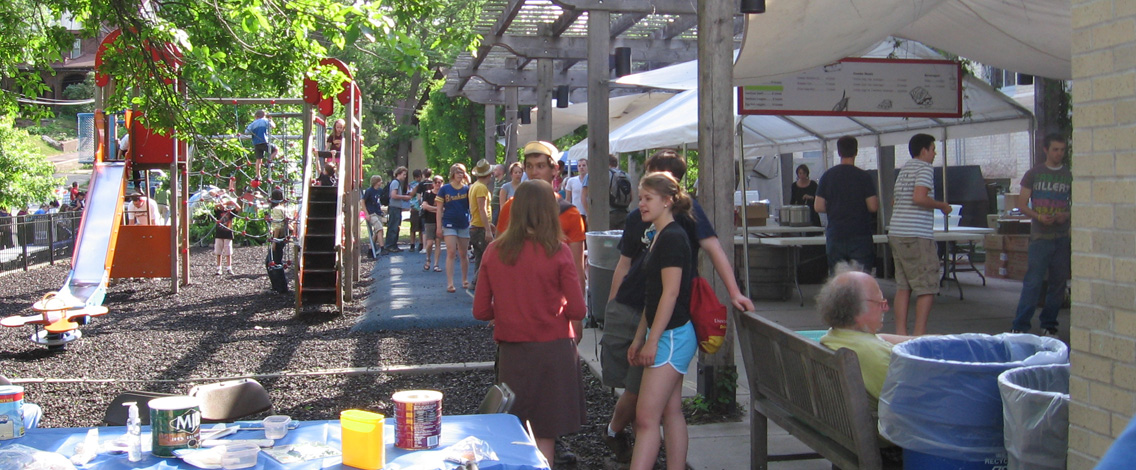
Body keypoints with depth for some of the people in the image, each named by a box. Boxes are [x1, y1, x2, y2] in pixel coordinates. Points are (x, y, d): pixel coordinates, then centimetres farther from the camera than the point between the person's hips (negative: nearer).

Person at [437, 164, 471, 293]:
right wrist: (439, 226, -5)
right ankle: (450, 283, -7)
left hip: (464, 224, 2)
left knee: (463, 254, 10)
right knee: (451, 253, -9)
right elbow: (439, 209, 0)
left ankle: (465, 280, 24)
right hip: (449, 224, -2)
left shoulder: (467, 189, 3)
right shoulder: (445, 189, -1)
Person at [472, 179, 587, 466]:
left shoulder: (494, 251, -4)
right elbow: (577, 311, -10)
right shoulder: (557, 252, -12)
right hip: (552, 349, -2)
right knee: (544, 436, 9)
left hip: (511, 352, 2)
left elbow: (481, 311, -1)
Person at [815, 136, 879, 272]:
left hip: (835, 235, 3)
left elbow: (818, 207, 0)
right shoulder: (864, 177, -6)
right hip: (860, 235, -2)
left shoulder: (827, 176, 1)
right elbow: (873, 207, -9)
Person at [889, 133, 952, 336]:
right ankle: (919, 333, -7)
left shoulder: (904, 170, 21)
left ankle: (900, 332, 8)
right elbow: (919, 197, -21)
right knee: (927, 287, -4)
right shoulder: (925, 168, -7)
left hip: (896, 234, 9)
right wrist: (941, 205, -6)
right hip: (916, 236, -9)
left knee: (903, 286, 9)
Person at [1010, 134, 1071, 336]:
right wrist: (1038, 217, -15)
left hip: (1062, 237, 3)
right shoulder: (1034, 174, 5)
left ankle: (1049, 325, 17)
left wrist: (1066, 215, -8)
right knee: (1033, 282, -8)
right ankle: (1020, 327, -5)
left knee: (1059, 283, 6)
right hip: (1040, 236, -3)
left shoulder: (1070, 176, 10)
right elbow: (1022, 204, 3)